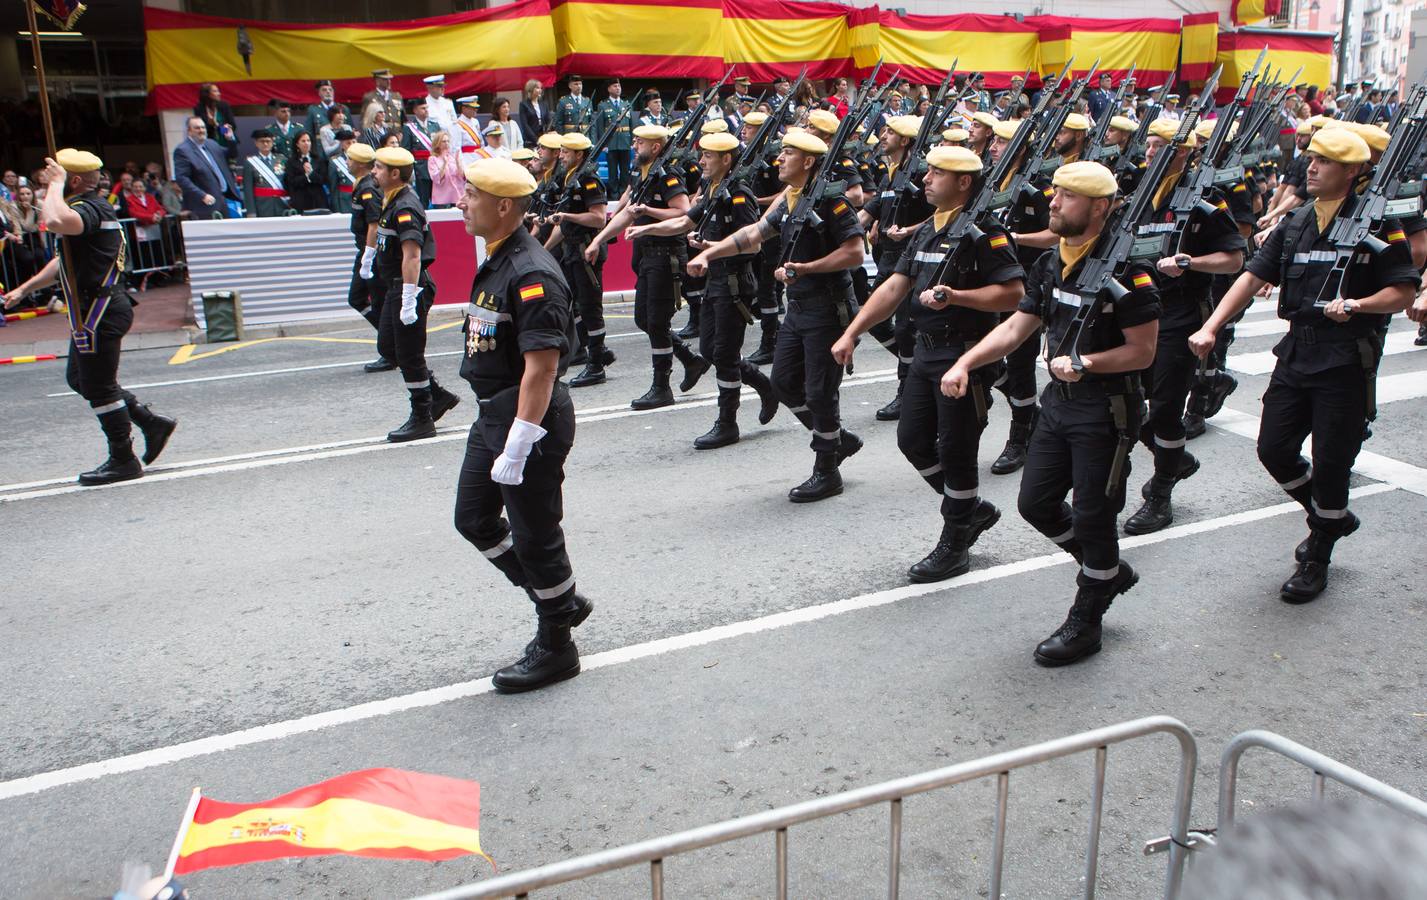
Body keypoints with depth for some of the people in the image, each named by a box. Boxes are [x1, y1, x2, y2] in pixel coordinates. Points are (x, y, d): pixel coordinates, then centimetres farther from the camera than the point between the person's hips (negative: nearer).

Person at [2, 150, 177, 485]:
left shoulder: (89, 208, -18)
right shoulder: (89, 208, 15)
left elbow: (56, 221, -43)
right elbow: (64, 260, 27)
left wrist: (55, 184, -24)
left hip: (99, 314, -10)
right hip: (93, 311, 10)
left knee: (98, 386, 0)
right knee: (79, 378, 19)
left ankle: (123, 461, 12)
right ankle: (152, 422, 21)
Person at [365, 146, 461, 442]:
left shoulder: (406, 207, -21)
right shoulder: (392, 200, 11)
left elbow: (412, 255, -29)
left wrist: (409, 302, -32)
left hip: (409, 287, -11)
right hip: (394, 286, 11)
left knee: (409, 355, -2)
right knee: (387, 347, 17)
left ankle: (422, 420, 10)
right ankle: (438, 395, 24)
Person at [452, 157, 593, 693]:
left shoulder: (531, 274, -21)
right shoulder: (496, 262, 11)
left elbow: (541, 367, -25)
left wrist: (516, 448, -25)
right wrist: (498, 430, 21)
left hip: (531, 418, -10)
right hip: (493, 413, 10)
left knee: (535, 537, 2)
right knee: (475, 519, 17)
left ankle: (555, 649, 21)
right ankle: (561, 603, 32)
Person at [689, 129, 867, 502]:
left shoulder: (829, 198, -15)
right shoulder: (789, 200, 12)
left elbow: (854, 252, -20)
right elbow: (754, 234, 19)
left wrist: (804, 268, -22)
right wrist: (708, 253, 14)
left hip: (827, 309, -9)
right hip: (798, 307, 9)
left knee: (819, 392, -3)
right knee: (784, 381, 12)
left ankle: (827, 473, 11)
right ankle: (839, 439, 28)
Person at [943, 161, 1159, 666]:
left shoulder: (1124, 269, -17)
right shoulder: (1050, 264, 6)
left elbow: (1142, 351, -15)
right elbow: (1015, 328, 6)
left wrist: (1086, 363, -28)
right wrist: (965, 362, -7)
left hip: (1106, 409, -8)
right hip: (1059, 400, 8)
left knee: (1091, 516, 2)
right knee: (1036, 503, 12)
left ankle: (1085, 621, 21)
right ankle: (1111, 571, 35)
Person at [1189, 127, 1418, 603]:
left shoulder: (1376, 222, -5)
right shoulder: (1295, 223, 12)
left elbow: (1404, 291, -6)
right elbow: (1253, 278, 6)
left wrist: (1356, 305, -25)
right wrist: (1210, 328, -5)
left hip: (1348, 359, -5)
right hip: (1297, 350, 6)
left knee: (1331, 461, -1)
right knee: (1274, 449, 4)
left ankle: (1317, 560, 18)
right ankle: (1332, 516, 32)